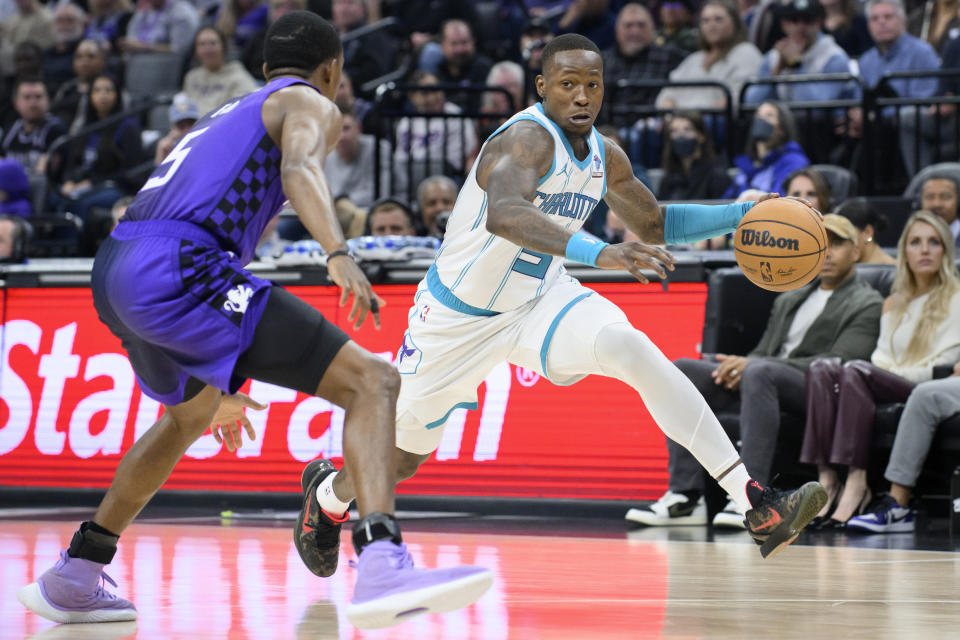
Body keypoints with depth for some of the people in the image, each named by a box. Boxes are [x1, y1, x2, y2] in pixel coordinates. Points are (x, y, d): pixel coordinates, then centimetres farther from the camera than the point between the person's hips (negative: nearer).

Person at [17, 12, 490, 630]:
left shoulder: (231, 113, 36)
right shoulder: (311, 105, 11)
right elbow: (298, 168, -14)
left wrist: (216, 387, 49)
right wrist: (339, 253, -31)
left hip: (115, 276, 9)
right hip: (176, 270, -9)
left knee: (190, 416, 38)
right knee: (372, 381, -12)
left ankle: (72, 578, 42)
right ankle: (382, 569, -34)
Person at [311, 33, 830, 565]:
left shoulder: (606, 158, -3)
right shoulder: (527, 139, -28)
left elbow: (655, 224, 16)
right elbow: (503, 215, -50)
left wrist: (740, 215, 0)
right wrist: (598, 254, -63)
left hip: (540, 300, 5)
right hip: (459, 317, -4)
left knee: (634, 350, -24)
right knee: (401, 458, 10)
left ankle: (756, 506, -31)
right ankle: (329, 497, 48)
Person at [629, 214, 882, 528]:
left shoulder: (867, 304, 4)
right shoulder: (788, 301, 29)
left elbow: (838, 363, -9)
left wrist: (751, 365, -15)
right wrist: (739, 366, -2)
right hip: (764, 384, 7)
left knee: (760, 372, -39)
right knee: (682, 370, -12)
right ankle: (685, 496, -21)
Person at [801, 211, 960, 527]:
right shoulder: (894, 303, 26)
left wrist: (900, 373, -10)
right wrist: (885, 370, -4)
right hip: (886, 389, 6)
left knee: (856, 370, -33)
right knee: (822, 368, -24)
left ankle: (856, 482, -42)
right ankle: (827, 479, -36)